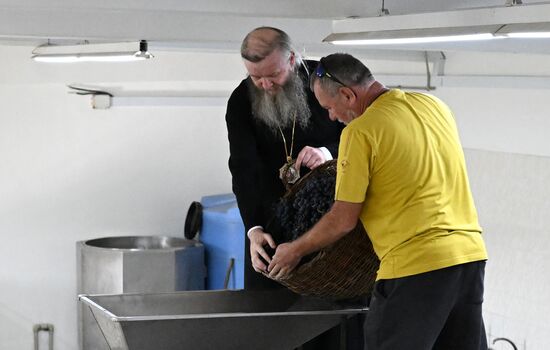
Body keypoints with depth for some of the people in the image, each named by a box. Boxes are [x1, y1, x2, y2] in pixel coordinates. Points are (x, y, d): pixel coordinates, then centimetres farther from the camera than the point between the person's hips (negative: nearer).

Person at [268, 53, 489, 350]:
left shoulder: (361, 131, -9)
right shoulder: (434, 105, 11)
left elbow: (343, 220, -7)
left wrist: (295, 251, 8)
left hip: (416, 267, -7)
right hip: (471, 255, 7)